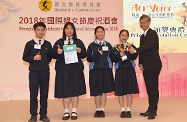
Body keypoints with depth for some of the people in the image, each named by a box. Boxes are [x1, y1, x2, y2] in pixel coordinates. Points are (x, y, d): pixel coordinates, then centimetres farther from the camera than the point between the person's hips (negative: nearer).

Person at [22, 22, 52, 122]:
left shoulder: (48, 44, 7)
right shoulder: (29, 44, 2)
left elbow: (50, 57, 14)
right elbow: (24, 57, 1)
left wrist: (46, 62, 0)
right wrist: (33, 58, -13)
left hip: (45, 71, 2)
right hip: (33, 71, -1)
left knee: (44, 93, 5)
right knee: (33, 94, 1)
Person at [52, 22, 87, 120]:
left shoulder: (78, 42, 10)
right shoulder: (59, 42, 10)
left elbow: (84, 55, 7)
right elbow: (53, 55, 6)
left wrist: (80, 51, -13)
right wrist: (57, 52, -14)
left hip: (75, 69, 0)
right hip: (63, 69, 0)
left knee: (75, 90, 1)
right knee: (64, 90, 1)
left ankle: (74, 111, 12)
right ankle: (66, 112, 12)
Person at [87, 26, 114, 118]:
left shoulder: (108, 45, 9)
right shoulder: (91, 45, 5)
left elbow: (112, 57, 5)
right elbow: (89, 58, -3)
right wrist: (97, 54, -16)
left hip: (106, 69, 1)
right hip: (95, 70, -1)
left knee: (104, 90, 3)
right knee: (96, 90, 2)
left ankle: (102, 109, 11)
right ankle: (97, 109, 13)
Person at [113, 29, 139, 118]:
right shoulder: (116, 47, 5)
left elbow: (134, 57, -9)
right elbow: (114, 59, -5)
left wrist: (125, 51, -17)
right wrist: (120, 55, -20)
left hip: (130, 70, 0)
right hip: (119, 70, 0)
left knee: (129, 91, 2)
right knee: (120, 91, 3)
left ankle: (128, 110, 12)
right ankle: (122, 110, 14)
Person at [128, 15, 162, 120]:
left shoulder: (153, 33, -6)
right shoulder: (142, 36, 19)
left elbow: (149, 46, -22)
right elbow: (142, 51, 16)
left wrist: (135, 50, -29)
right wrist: (141, 64, 3)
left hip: (153, 66, -8)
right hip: (146, 66, 8)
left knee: (154, 88, -5)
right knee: (149, 89, 11)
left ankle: (153, 111, -1)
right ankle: (150, 109, 19)